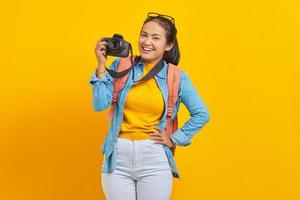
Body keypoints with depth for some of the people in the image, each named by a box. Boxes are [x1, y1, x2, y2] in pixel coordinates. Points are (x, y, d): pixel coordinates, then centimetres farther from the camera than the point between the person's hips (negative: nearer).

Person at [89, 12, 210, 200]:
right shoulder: (122, 65, 2)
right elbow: (100, 105, -4)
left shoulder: (177, 77, 1)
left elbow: (202, 115, 4)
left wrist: (175, 139, 0)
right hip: (117, 157, 1)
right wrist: (101, 66, -8)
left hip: (154, 158, -1)